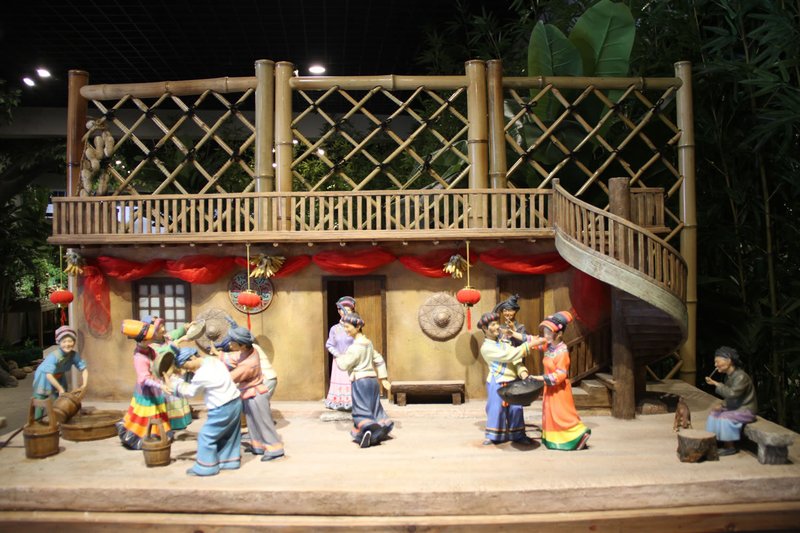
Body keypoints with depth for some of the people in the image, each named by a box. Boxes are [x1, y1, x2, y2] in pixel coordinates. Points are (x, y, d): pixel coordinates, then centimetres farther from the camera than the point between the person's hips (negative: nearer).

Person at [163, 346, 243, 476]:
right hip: (235, 402, 10)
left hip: (223, 408, -10)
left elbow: (189, 392, -6)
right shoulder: (212, 359, 5)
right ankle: (230, 460, 34)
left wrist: (174, 381, 6)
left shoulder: (202, 374, -23)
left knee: (206, 436, 3)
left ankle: (206, 467, 13)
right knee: (228, 435, 22)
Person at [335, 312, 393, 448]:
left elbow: (344, 365, -15)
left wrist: (339, 358, 8)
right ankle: (382, 429, 25)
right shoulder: (368, 343, 12)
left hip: (360, 380, -9)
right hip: (372, 379, 9)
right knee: (373, 408, 18)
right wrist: (383, 378, 18)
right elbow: (378, 360, 16)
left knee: (361, 409, -6)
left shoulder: (356, 346, -16)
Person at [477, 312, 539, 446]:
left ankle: (518, 434, 18)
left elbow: (515, 359, 6)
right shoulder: (486, 347, -13)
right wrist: (529, 345, -21)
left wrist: (522, 372, -14)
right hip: (497, 382, -6)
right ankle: (493, 435, 14)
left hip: (512, 380, 6)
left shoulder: (503, 341, 11)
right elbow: (509, 355, -20)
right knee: (496, 408, 0)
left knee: (516, 408, 7)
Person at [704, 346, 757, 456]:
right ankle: (718, 442, 3)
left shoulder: (741, 377, -23)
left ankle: (730, 447, -10)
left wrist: (716, 384, -28)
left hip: (746, 410, -10)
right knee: (714, 414, 1)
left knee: (725, 418, -25)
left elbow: (732, 393, -34)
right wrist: (722, 405, -2)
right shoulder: (728, 376, 6)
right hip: (735, 408, 10)